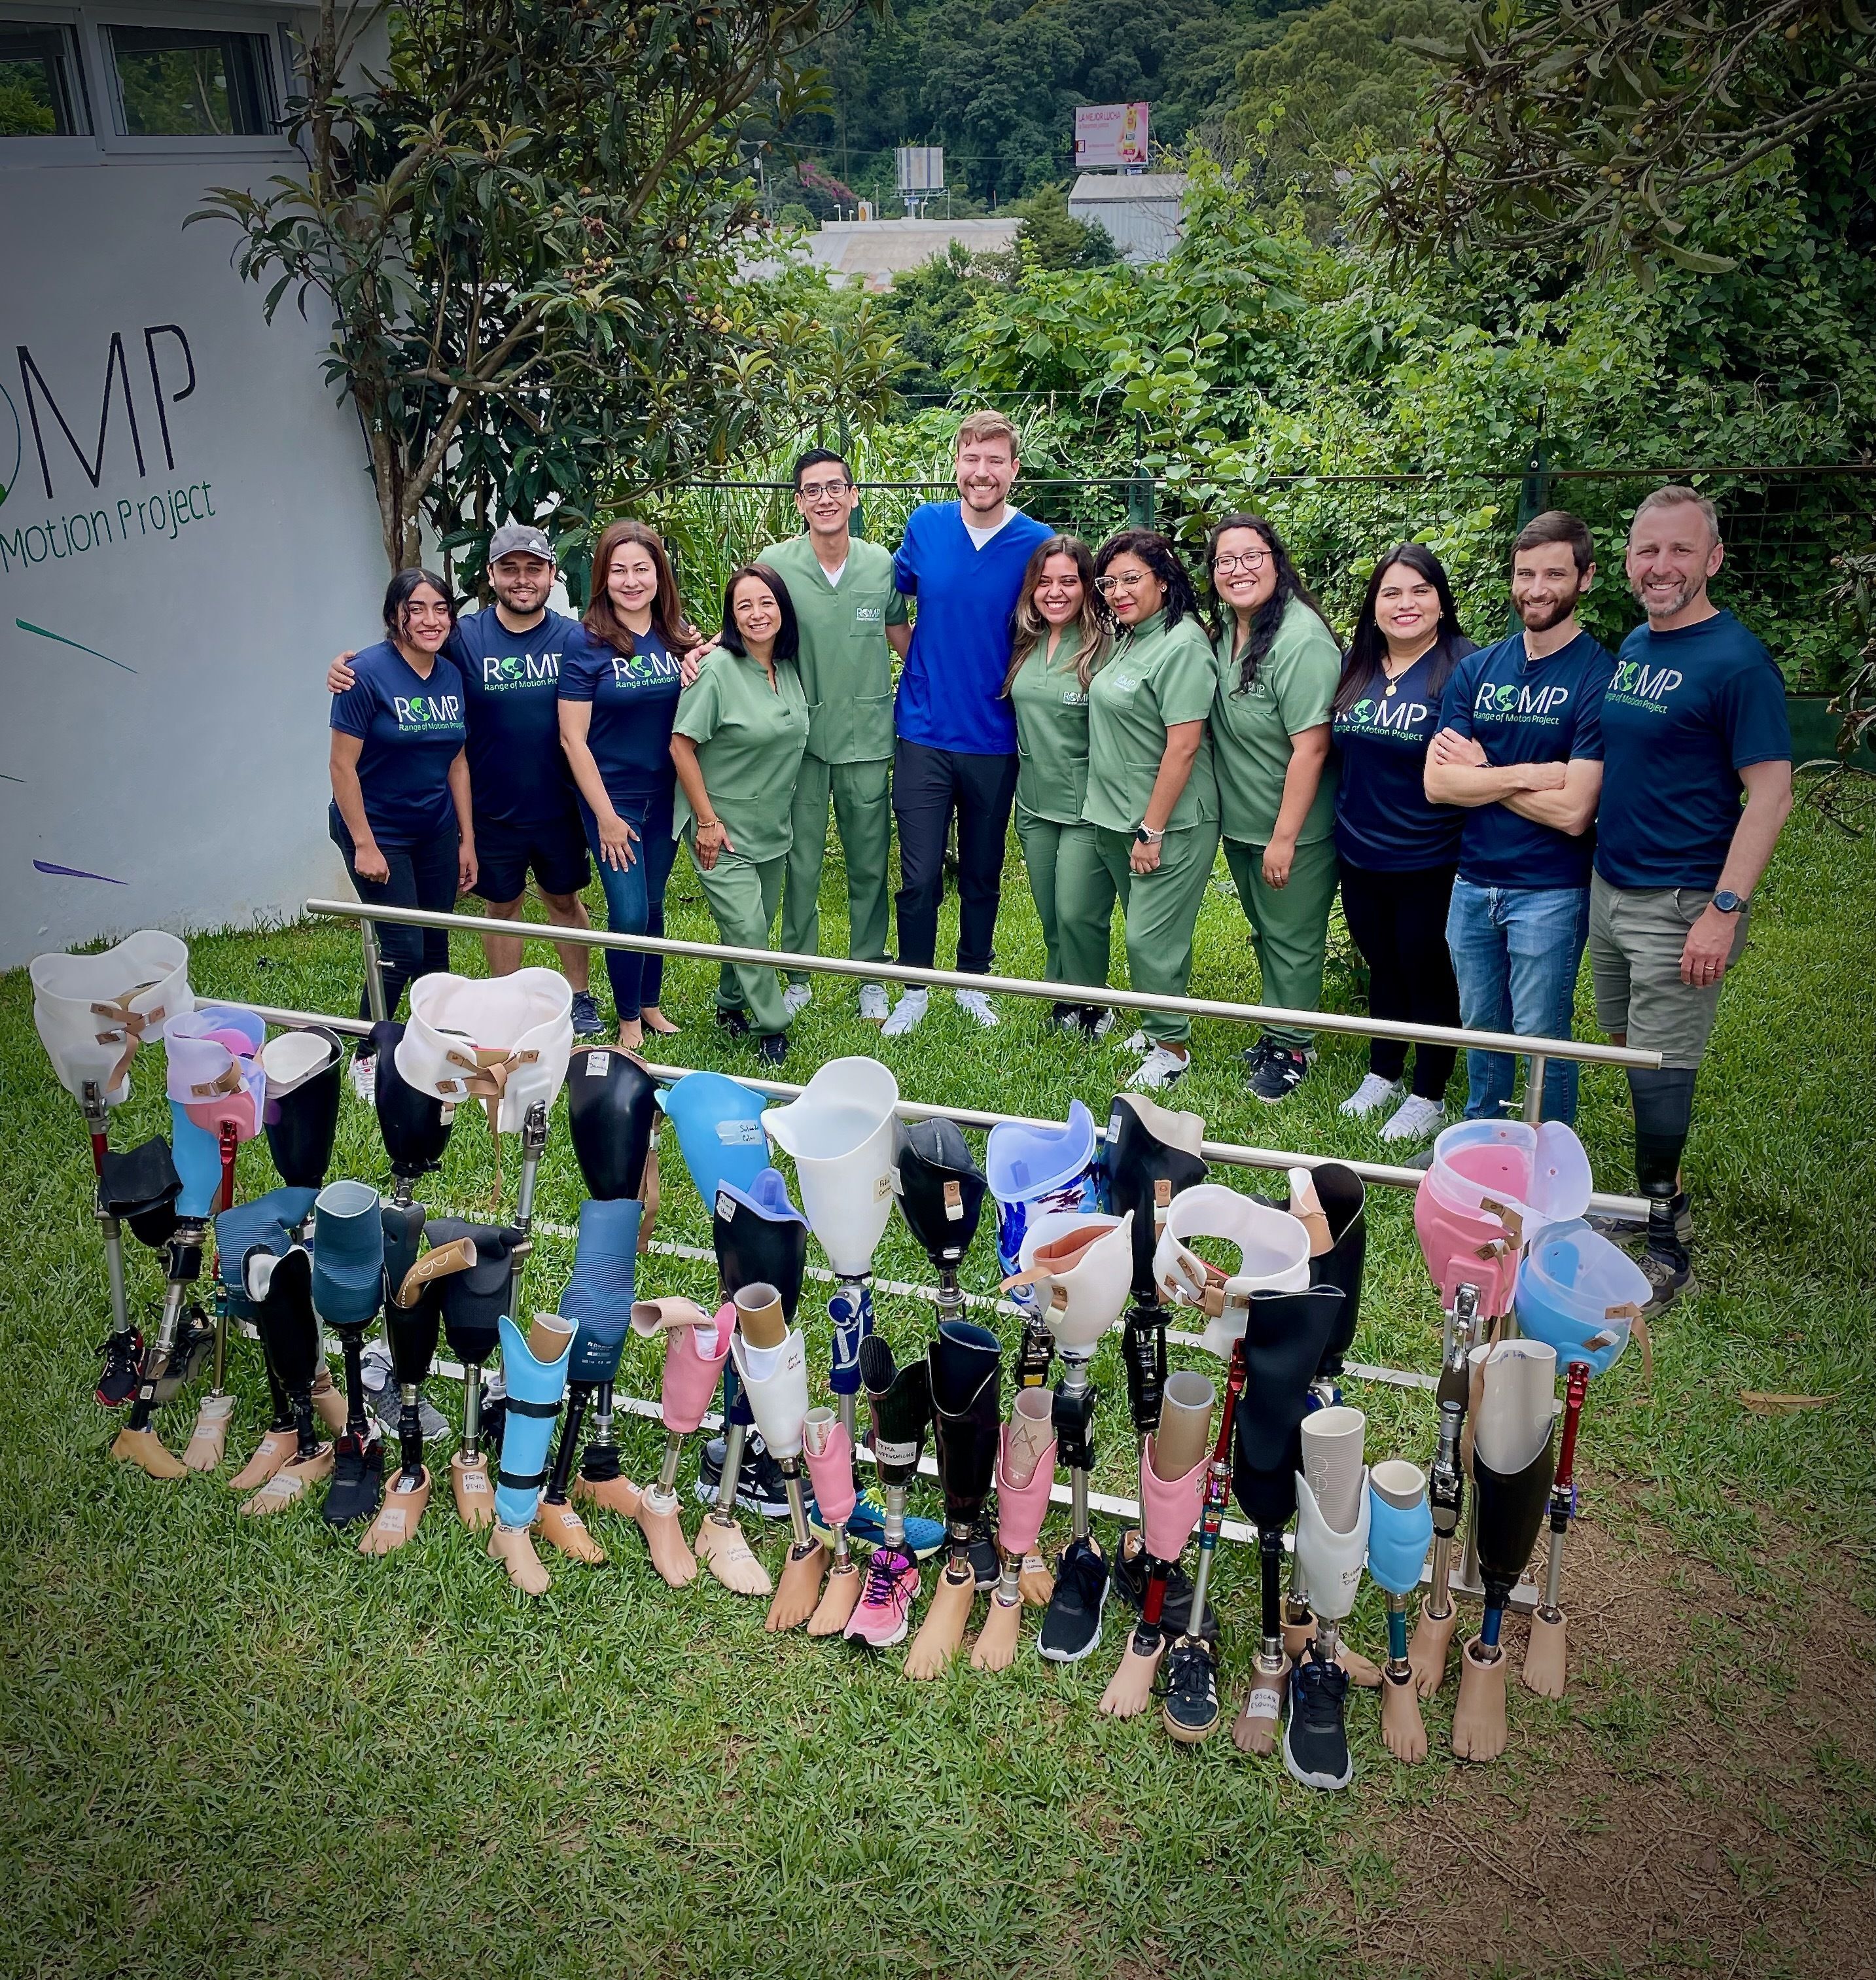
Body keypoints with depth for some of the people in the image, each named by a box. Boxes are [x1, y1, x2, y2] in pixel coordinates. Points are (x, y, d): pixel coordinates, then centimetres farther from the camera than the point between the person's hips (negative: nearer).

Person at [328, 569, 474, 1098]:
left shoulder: (452, 677, 2)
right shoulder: (367, 672, -16)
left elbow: (456, 761, 9)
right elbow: (342, 765, -15)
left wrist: (467, 839, 8)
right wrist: (364, 845, -16)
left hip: (436, 833, 6)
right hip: (379, 832, -6)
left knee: (435, 947, 10)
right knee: (402, 949, -6)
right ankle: (367, 1055, 14)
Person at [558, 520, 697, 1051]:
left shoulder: (677, 633, 0)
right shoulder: (586, 643, -13)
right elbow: (572, 738, -12)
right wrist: (605, 815, -12)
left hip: (666, 793, 4)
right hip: (613, 796, -4)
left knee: (653, 905, 14)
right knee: (629, 913, -5)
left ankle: (651, 1005, 31)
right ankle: (628, 1021, 14)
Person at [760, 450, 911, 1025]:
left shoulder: (880, 563, 2)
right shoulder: (776, 563, -4)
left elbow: (902, 637, 15)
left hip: (868, 737, 1)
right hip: (800, 734, -1)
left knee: (870, 864, 8)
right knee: (800, 863, 6)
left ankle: (871, 976, 22)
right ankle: (798, 976, 20)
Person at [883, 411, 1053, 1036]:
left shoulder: (1035, 544, -4)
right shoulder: (925, 526, -1)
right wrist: (922, 661, 6)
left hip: (994, 741, 0)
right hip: (924, 732, 0)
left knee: (983, 873, 13)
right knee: (920, 874, 2)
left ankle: (974, 981, 29)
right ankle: (915, 989, 18)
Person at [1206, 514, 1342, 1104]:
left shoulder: (1301, 640, -23)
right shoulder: (1226, 632, 3)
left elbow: (1311, 747, -25)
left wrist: (1284, 838, -23)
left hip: (1293, 831, -8)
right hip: (1239, 822, 8)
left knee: (1291, 941, 7)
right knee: (1264, 933, 22)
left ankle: (1292, 1048, 24)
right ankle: (1276, 1031, 39)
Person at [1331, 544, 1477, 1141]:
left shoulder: (1464, 666, -13)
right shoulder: (1355, 666, 4)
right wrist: (1340, 824, 14)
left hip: (1429, 862, -5)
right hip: (1360, 855, 5)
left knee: (1427, 974, 8)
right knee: (1382, 968, 19)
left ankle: (1429, 1095, 23)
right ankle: (1382, 1074, 36)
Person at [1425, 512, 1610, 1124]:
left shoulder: (1599, 676, -11)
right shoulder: (1475, 670, 4)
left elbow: (1573, 812, -19)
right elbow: (1437, 783, -5)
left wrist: (1480, 772, -10)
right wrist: (1526, 774, -16)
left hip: (1549, 893, -5)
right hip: (1473, 883, 5)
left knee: (1539, 1040, 5)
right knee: (1481, 1028, 18)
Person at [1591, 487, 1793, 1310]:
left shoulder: (1737, 662, -13)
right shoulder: (1631, 648, 10)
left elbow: (1770, 794, -16)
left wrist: (1723, 910, -22)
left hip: (1678, 904, -7)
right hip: (1609, 887, 7)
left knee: (1660, 1072, -3)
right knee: (1630, 1051, 16)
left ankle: (1664, 1240, 11)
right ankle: (1656, 1192, 34)